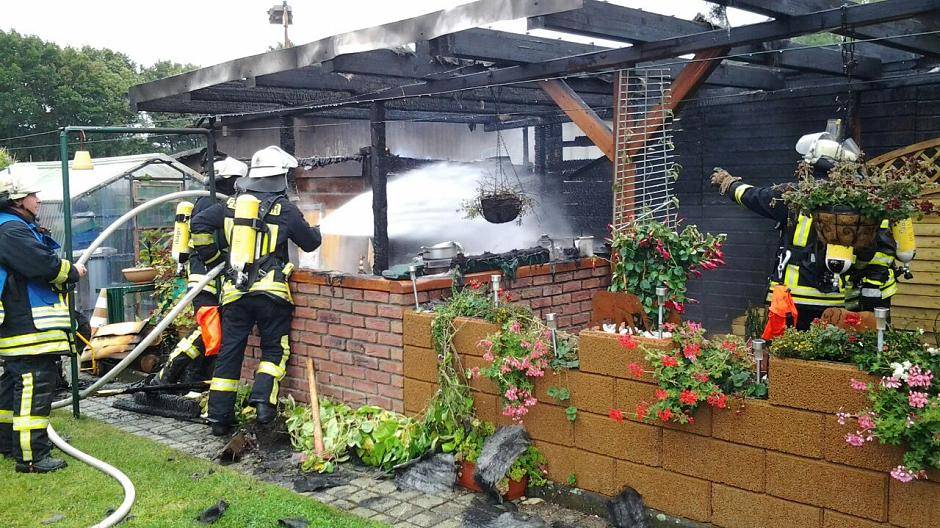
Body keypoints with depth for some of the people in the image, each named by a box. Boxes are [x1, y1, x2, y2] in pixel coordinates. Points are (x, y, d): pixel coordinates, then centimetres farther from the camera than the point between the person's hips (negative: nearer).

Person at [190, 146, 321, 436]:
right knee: (274, 349, 11)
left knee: (229, 352, 10)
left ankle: (219, 417, 13)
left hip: (235, 292, 4)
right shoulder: (285, 209, -2)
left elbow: (199, 223, 5)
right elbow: (311, 242, 8)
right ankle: (263, 399, -10)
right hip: (270, 291, -3)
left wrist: (213, 258, 15)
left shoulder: (232, 204, 9)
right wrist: (317, 230, 31)